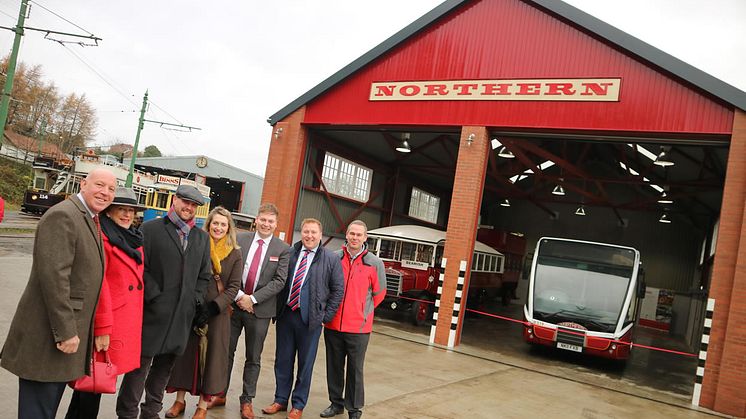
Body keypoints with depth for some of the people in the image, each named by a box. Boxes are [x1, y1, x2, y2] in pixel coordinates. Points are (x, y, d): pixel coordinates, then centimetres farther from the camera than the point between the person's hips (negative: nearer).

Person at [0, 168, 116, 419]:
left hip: (63, 331, 9)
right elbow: (53, 276, -24)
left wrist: (70, 329, 15)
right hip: (47, 336, -9)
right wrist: (65, 332, -22)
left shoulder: (89, 220, 13)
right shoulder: (62, 215, -17)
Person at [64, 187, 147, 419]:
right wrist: (102, 328, -17)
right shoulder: (102, 237, -11)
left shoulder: (134, 240, 13)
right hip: (106, 325, -7)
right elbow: (97, 285, -16)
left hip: (128, 324, 7)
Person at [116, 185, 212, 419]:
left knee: (164, 367, 15)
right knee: (140, 365, 1)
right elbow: (141, 267, -7)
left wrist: (197, 299, 5)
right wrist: (154, 296, -13)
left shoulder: (202, 238, 13)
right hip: (154, 311, -4)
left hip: (183, 315, 5)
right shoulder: (150, 229, -1)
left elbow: (204, 275, 16)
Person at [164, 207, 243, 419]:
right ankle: (180, 400, 25)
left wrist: (214, 306, -14)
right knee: (186, 351, 9)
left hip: (217, 312, -1)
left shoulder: (235, 254, 0)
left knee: (212, 354, 5)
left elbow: (234, 286, -3)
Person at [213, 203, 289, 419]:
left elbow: (279, 281, -8)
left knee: (253, 358, 10)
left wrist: (252, 298, -14)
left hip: (259, 309, -1)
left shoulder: (283, 249, -3)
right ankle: (220, 394, 28)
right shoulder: (239, 239, 1)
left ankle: (246, 400, 23)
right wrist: (239, 295, -13)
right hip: (234, 303, 1)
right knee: (226, 351, 12)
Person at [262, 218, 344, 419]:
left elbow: (338, 289, 0)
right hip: (285, 314, 3)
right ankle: (280, 400, 30)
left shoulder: (331, 259, -3)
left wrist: (326, 316, -3)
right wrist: (277, 307, 2)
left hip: (310, 318, -2)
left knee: (305, 363, 8)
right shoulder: (289, 253, 3)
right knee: (282, 360, 13)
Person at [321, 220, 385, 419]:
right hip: (332, 324, 3)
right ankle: (336, 403, 30)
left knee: (355, 369, 5)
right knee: (334, 367, 14)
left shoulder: (374, 263, -4)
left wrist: (362, 312, 7)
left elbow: (378, 293, 5)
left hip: (359, 327, -2)